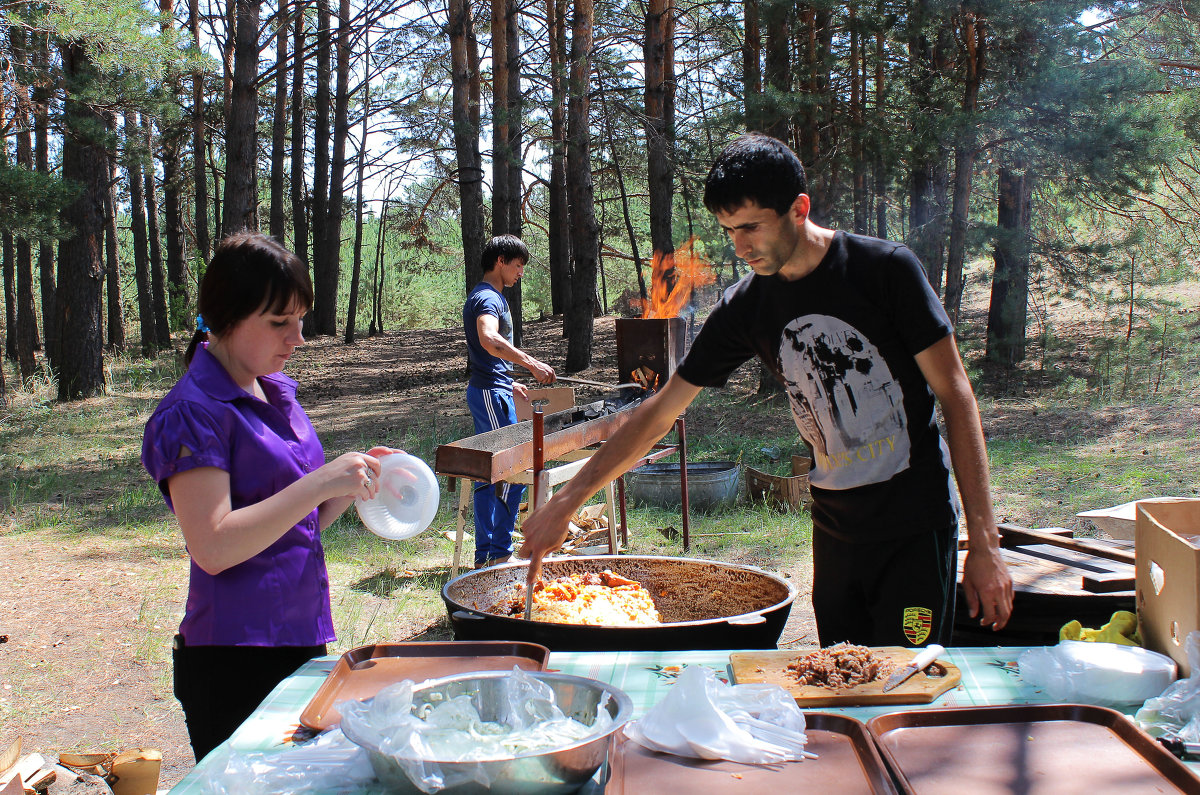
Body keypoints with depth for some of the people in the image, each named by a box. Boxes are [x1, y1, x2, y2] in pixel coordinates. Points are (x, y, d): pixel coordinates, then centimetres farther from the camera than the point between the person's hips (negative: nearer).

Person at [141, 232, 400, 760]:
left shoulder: (276, 392, 10)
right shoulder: (193, 412, -14)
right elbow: (214, 547, -21)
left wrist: (354, 482, -1)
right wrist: (320, 482, -24)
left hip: (301, 639, 8)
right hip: (234, 662, -8)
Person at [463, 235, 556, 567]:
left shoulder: (491, 296, 20)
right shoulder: (487, 297, -13)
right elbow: (489, 339, -34)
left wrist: (509, 383, 30)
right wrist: (531, 363, -38)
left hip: (493, 391, 11)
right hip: (491, 393, -11)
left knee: (489, 475, 11)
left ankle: (484, 555, 16)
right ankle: (499, 553, -4)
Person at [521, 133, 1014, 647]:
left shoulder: (883, 268, -11)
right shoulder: (745, 308, 0)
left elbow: (955, 395, -8)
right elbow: (660, 411, 5)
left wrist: (984, 544, -12)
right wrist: (565, 502, 0)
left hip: (916, 526, -4)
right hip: (834, 528, 4)